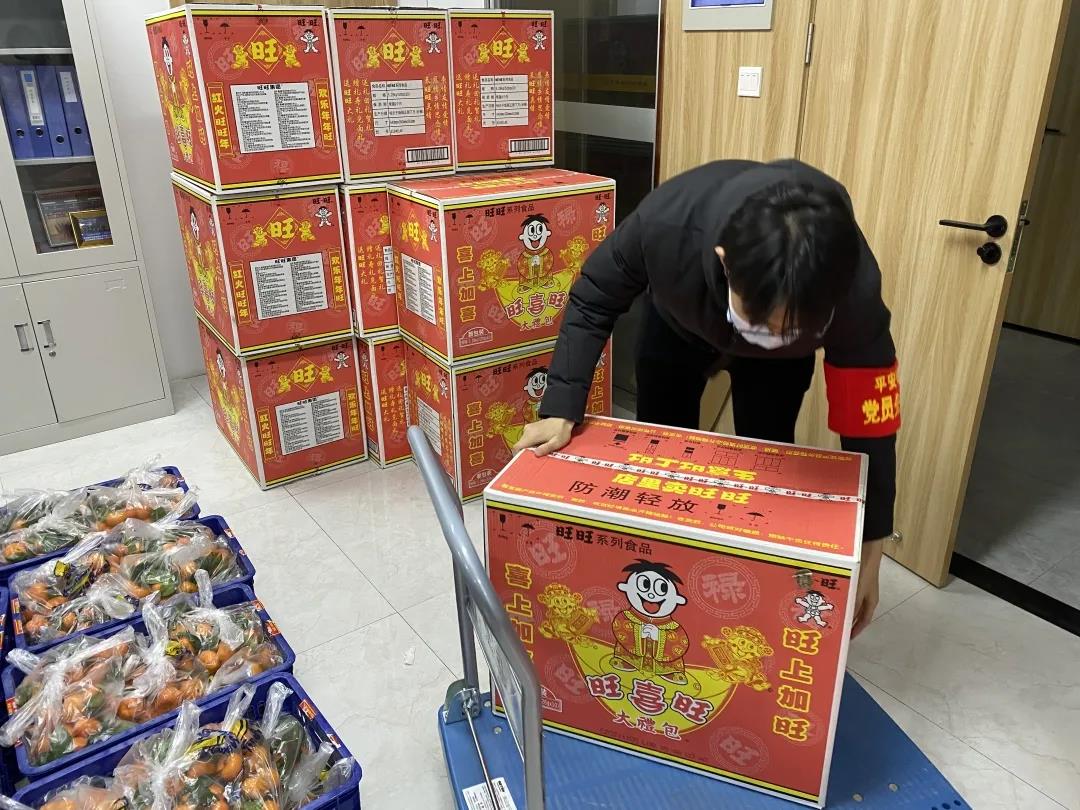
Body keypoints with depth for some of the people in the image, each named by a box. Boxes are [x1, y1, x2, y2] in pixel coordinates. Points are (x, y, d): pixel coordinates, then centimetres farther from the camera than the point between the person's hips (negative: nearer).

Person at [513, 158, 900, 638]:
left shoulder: (853, 293, -41)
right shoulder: (668, 223, -44)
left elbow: (868, 426, -27)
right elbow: (593, 301, -24)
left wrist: (869, 557, -20)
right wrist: (561, 410, -33)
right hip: (677, 321, 1)